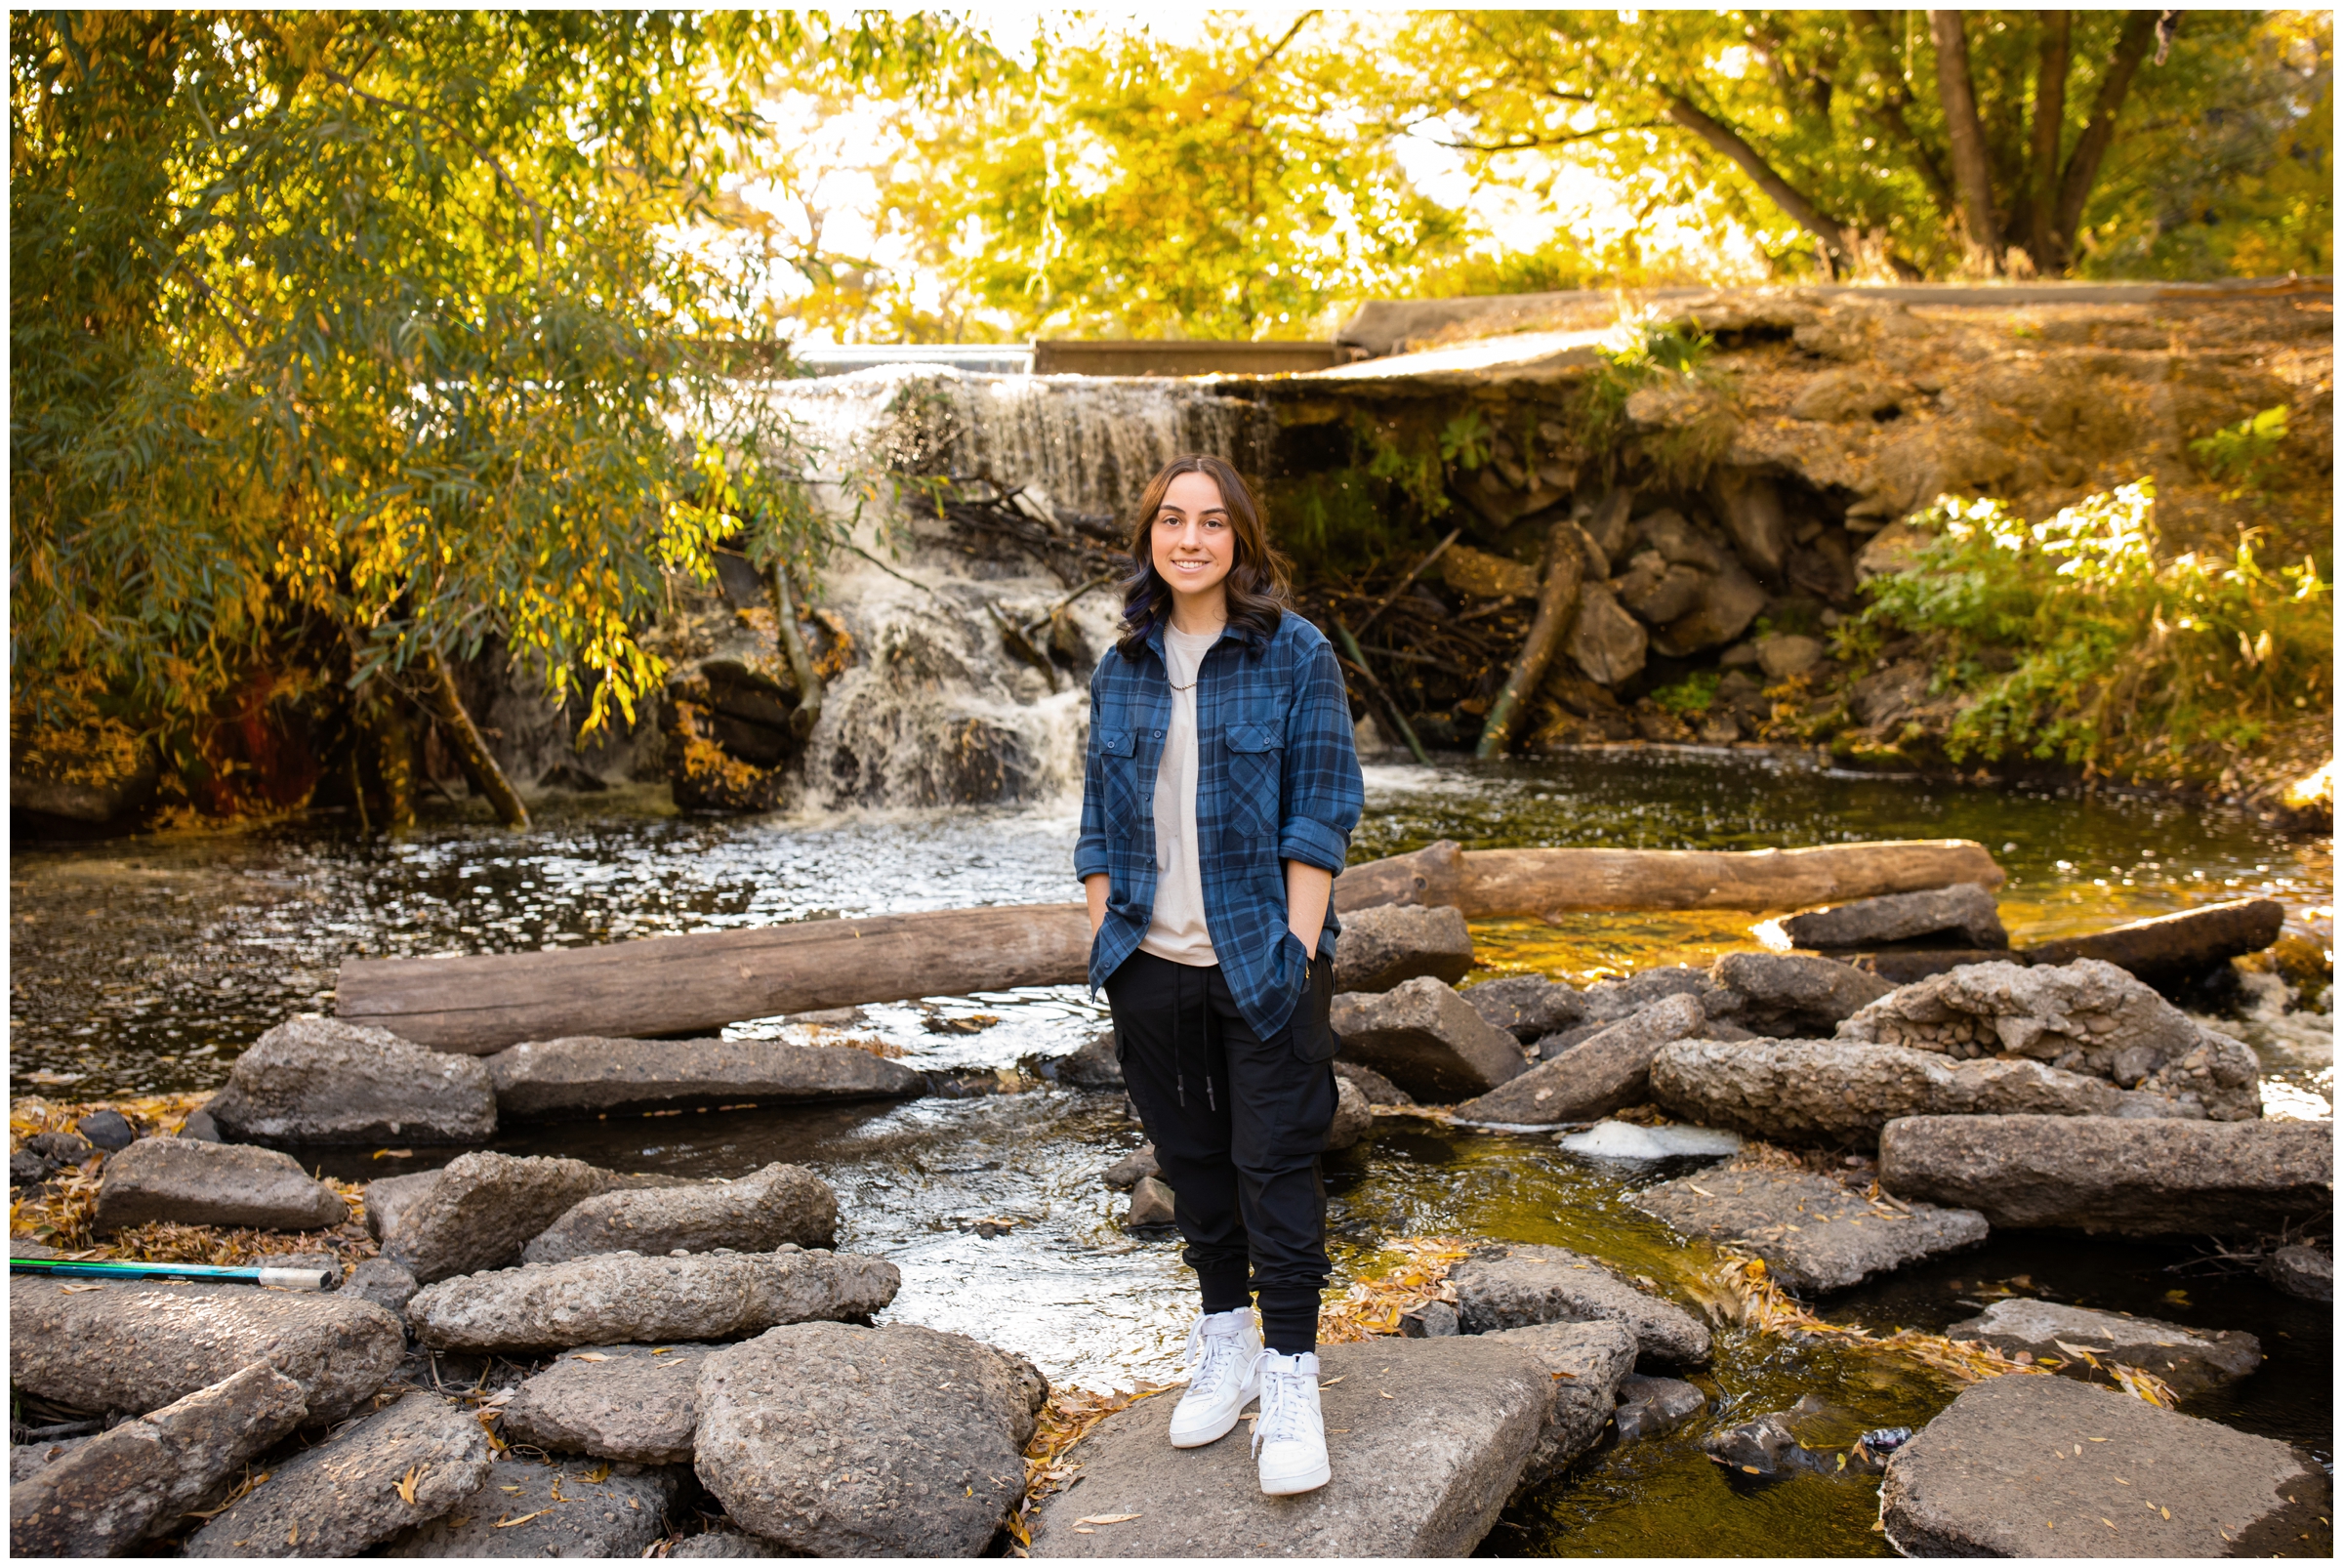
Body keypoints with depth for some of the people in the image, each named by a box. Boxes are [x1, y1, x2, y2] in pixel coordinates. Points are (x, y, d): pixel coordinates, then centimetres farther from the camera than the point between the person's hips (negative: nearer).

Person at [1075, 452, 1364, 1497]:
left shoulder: (1295, 655, -4)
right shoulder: (1124, 668, 8)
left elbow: (1320, 813, -7)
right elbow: (1099, 815, 11)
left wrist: (1297, 948, -13)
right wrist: (1104, 939, 4)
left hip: (1261, 960, -4)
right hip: (1152, 962, 4)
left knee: (1274, 1161, -1)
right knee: (1191, 1156, 14)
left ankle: (1290, 1380, 9)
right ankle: (1223, 1343, 29)